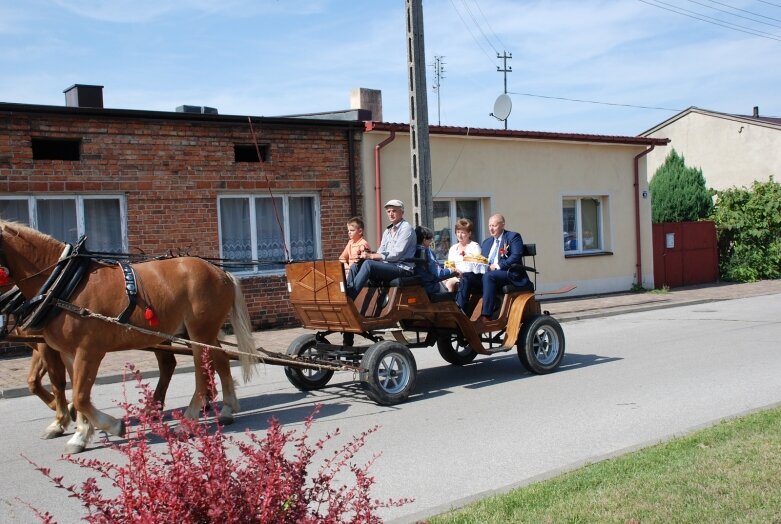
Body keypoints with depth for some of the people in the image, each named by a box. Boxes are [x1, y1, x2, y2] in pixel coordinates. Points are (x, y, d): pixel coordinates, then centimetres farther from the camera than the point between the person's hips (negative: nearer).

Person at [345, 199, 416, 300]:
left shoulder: (406, 228, -5)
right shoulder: (387, 231, 21)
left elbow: (396, 254, -15)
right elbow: (381, 252, 15)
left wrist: (371, 256, -19)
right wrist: (366, 255, -8)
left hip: (402, 268, -8)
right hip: (387, 266, 8)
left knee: (368, 264, -29)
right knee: (355, 266, -9)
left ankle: (349, 298, -34)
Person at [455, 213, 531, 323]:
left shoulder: (513, 237, 4)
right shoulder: (487, 242, 26)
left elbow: (516, 256, -11)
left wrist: (498, 266, -18)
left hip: (509, 274, -6)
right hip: (487, 272, 7)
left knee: (488, 276, -37)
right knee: (466, 276, -18)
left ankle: (486, 316, -40)